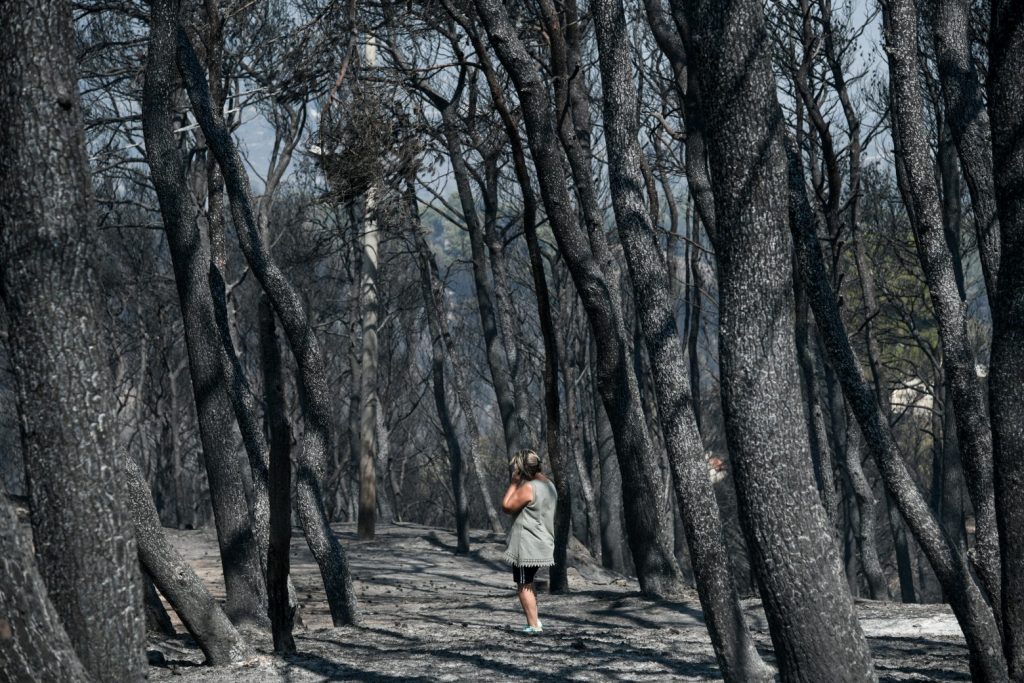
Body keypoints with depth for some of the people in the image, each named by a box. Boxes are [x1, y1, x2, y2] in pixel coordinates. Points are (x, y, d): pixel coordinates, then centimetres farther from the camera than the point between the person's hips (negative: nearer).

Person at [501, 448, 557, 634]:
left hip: (526, 546, -9)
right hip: (542, 545, 9)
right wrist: (518, 484, 13)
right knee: (527, 583, 21)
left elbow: (506, 506, -16)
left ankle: (534, 625, -3)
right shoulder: (549, 485, 10)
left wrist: (514, 483, -9)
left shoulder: (528, 488, -19)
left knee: (523, 585, -2)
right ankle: (535, 620, 20)